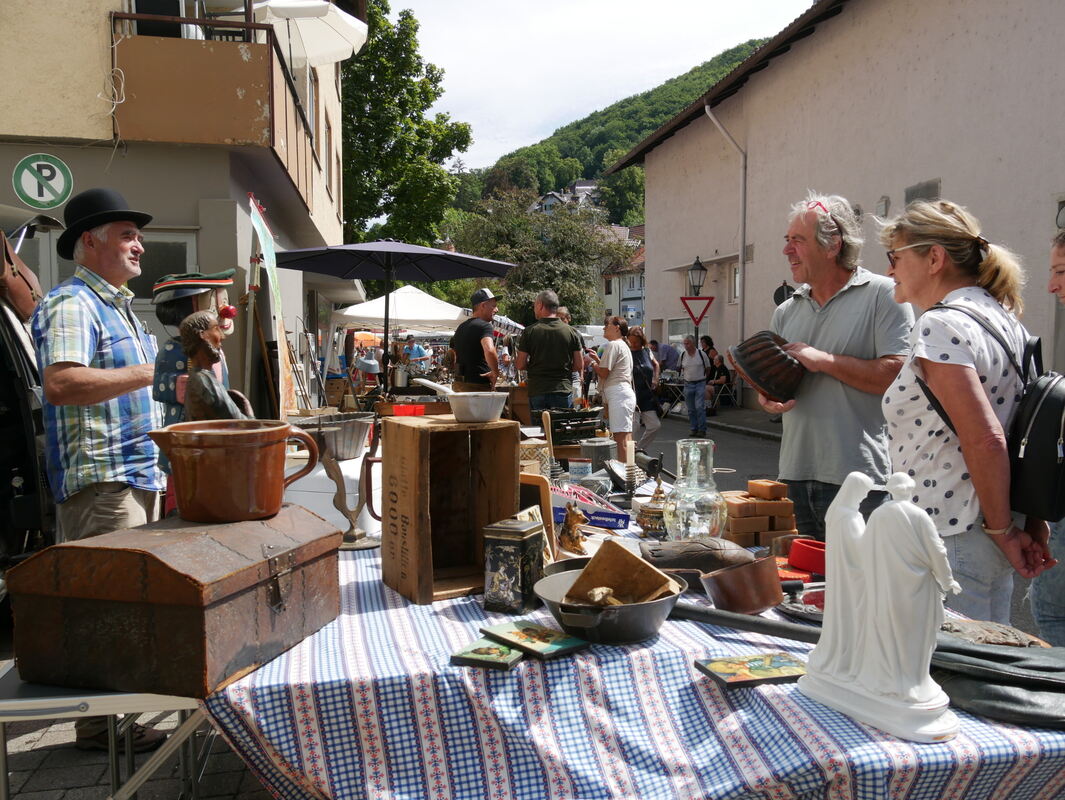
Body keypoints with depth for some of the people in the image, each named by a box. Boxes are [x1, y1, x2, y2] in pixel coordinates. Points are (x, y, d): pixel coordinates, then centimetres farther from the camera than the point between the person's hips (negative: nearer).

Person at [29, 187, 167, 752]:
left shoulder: (117, 307, 21)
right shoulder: (72, 303, -11)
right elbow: (60, 383, -26)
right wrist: (152, 371, -23)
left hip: (136, 474, 10)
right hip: (100, 478, -10)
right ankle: (100, 721, 4)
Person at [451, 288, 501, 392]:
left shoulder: (461, 328, 18)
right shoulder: (484, 326, -11)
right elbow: (489, 351, -30)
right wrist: (495, 373, -17)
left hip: (458, 384, 9)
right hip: (477, 385, -9)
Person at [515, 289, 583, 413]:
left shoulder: (530, 331, -4)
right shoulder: (571, 332, 0)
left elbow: (520, 365, -2)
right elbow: (579, 366, 2)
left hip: (537, 392, -1)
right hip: (563, 390, 1)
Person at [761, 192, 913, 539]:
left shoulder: (883, 295, -5)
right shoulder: (786, 311, 13)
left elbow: (899, 374, -15)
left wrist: (824, 360, -14)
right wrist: (767, 398, -5)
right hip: (795, 475, 6)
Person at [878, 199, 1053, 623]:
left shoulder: (940, 325, -17)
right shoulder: (1005, 318, 11)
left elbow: (985, 440, -24)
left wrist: (1001, 530, -13)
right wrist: (1034, 524, 14)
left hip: (947, 538, -10)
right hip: (989, 538, 10)